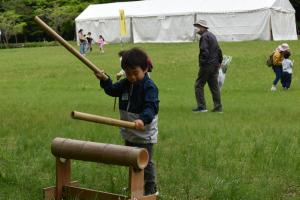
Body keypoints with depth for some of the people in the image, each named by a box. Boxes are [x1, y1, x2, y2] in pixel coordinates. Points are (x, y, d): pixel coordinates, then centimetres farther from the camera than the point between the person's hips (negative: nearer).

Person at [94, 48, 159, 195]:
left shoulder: (149, 87, -21)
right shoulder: (125, 84, 2)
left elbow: (151, 107, -31)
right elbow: (112, 90, 16)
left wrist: (143, 119, -49)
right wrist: (105, 80, -3)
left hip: (144, 134, -8)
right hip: (129, 133, 8)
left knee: (145, 162, 1)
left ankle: (150, 188, 16)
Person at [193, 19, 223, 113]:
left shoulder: (204, 37, -12)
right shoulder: (212, 35, 18)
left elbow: (205, 51, -21)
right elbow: (218, 50, 21)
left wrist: (202, 63, -17)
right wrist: (219, 61, 24)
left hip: (207, 65, -9)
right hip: (215, 65, 9)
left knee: (199, 85, -2)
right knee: (214, 86, 10)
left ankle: (201, 106, -5)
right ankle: (218, 107, 10)